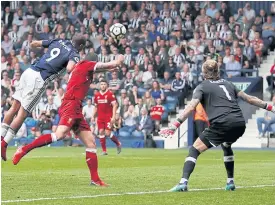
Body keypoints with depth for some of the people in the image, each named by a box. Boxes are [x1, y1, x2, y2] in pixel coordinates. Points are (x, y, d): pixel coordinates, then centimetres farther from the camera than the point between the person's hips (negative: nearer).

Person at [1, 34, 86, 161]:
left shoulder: (58, 41, 17)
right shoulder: (74, 54, -1)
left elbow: (33, 44, 23)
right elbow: (69, 68, -23)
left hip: (29, 71, 6)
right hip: (39, 80, -6)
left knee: (15, 107, 14)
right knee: (22, 113, -1)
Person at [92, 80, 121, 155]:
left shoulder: (110, 94, -5)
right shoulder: (97, 95, 10)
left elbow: (114, 105, -7)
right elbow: (96, 107, 19)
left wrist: (113, 117, -15)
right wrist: (93, 116, 11)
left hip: (108, 117, -5)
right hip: (100, 117, 5)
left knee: (107, 133, -12)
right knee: (101, 132, -4)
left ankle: (118, 143, 13)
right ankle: (104, 150, 2)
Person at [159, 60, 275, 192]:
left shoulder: (202, 87, 10)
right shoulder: (228, 84, 25)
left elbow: (191, 107, -5)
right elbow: (248, 98, 24)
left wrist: (176, 124, -12)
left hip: (222, 125, -6)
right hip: (240, 124, 6)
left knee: (195, 149, 2)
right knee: (226, 145, 36)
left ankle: (183, 183, -15)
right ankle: (230, 182, 33)